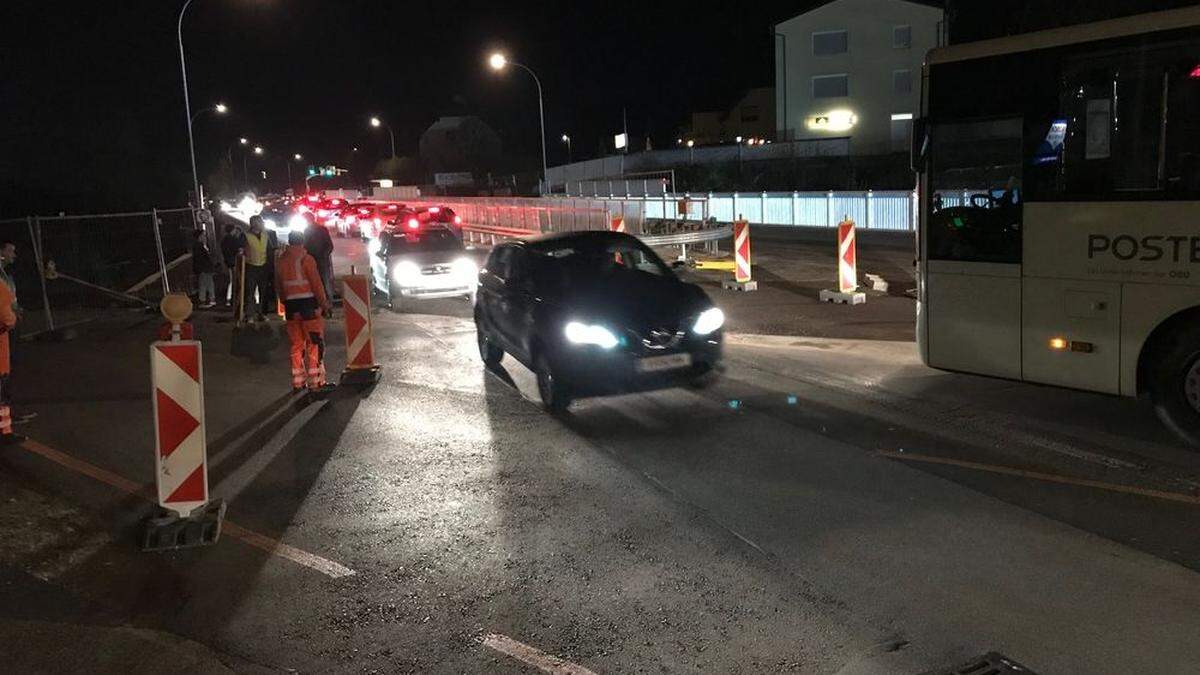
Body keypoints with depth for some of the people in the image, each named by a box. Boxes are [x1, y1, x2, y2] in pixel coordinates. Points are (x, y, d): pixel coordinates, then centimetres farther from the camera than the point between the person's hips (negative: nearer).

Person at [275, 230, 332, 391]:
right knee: (315, 344, 0)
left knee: (296, 345, 12)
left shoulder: (280, 261, 8)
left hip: (291, 307, 6)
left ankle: (298, 382, 15)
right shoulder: (306, 259, -10)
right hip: (309, 305, -6)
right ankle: (315, 381, 0)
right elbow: (316, 284, -11)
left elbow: (279, 286, 11)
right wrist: (324, 304, -4)